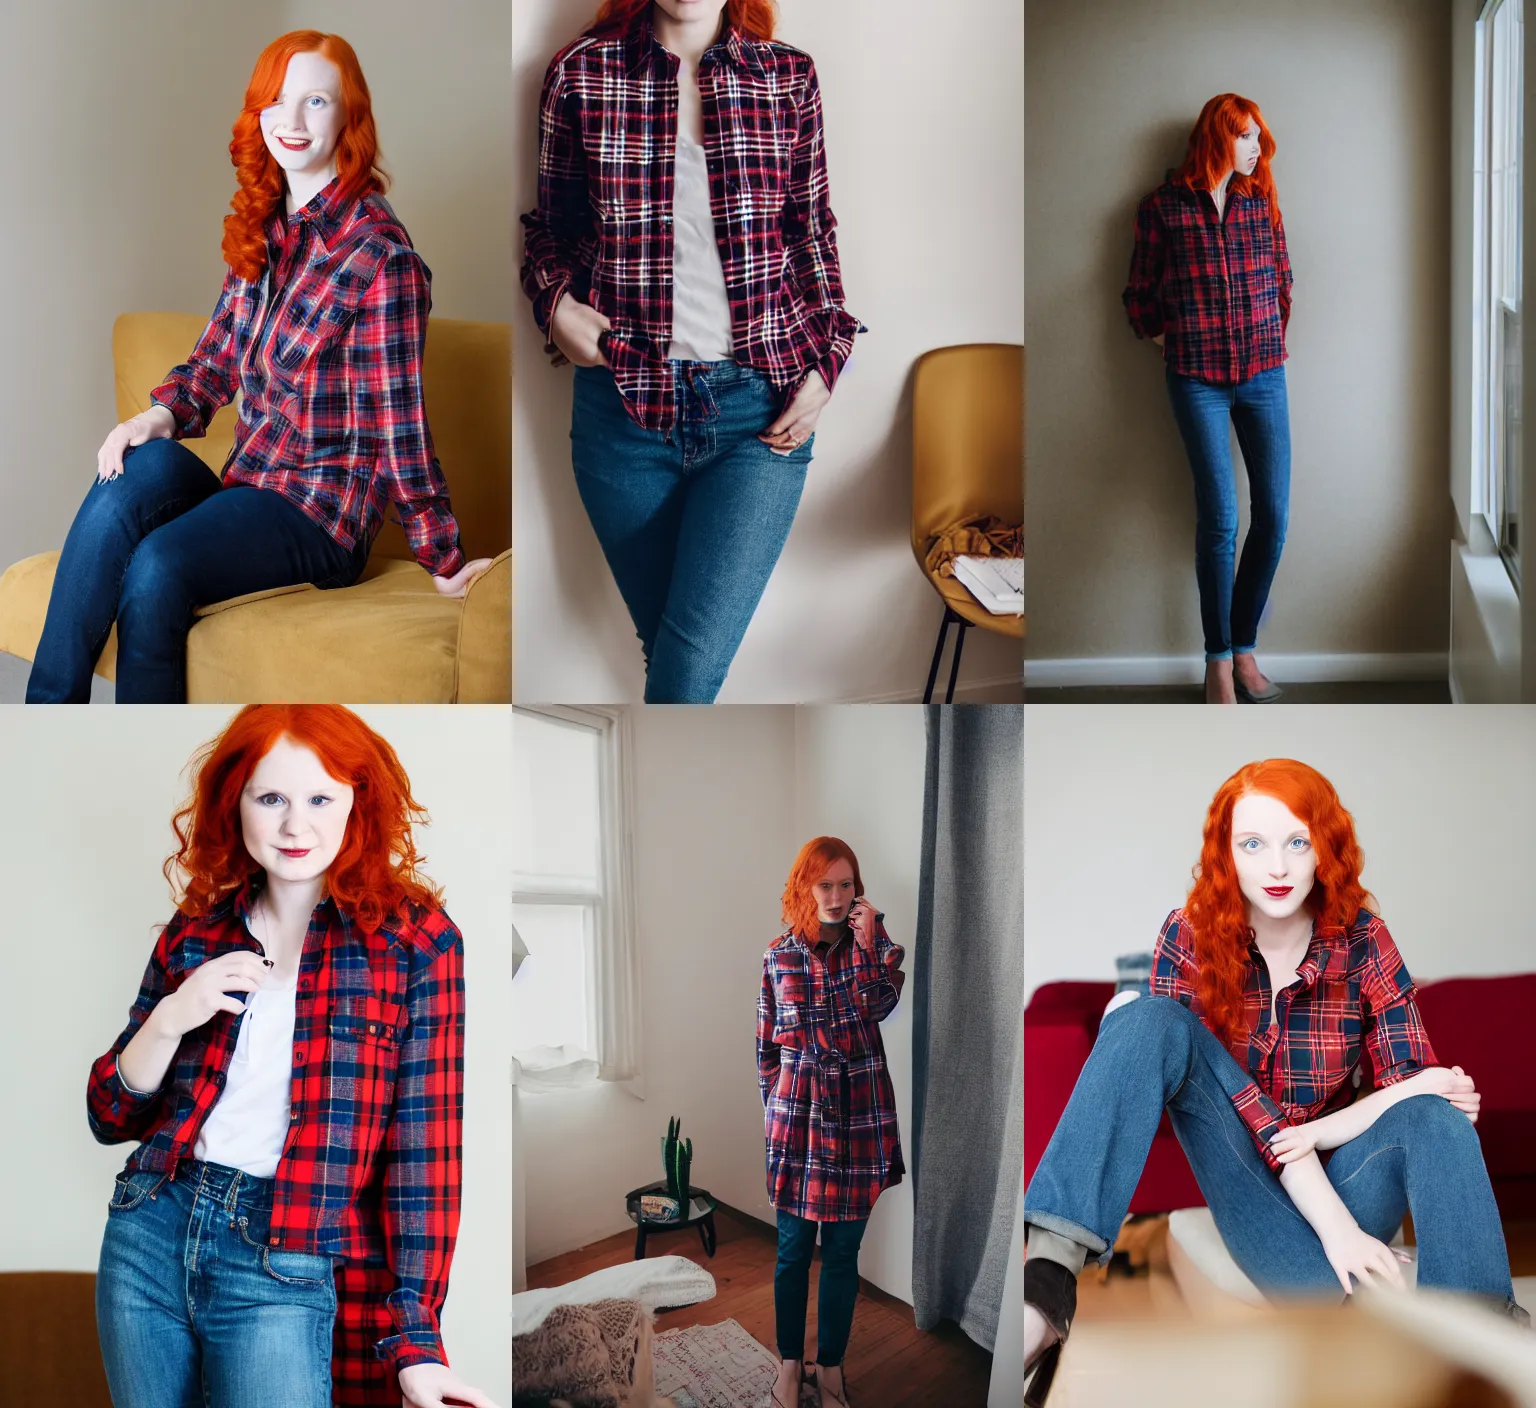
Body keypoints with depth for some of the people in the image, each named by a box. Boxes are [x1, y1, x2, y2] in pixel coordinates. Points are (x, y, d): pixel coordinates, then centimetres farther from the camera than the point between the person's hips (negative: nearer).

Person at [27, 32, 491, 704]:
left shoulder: (378, 252, -13)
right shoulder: (264, 227, 10)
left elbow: (399, 426, -12)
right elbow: (218, 355, 15)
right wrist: (163, 413, -6)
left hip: (324, 515, -6)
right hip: (249, 485, 6)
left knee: (157, 567, -29)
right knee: (141, 468, -25)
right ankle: (46, 709, -22)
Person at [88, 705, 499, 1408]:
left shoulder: (415, 938, -5)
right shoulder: (195, 932, 7)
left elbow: (425, 1146, -8)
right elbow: (111, 1116, 11)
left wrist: (414, 1337, -14)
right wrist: (170, 1020, -9)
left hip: (284, 1270, -4)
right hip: (150, 1236, 4)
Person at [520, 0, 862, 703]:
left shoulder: (789, 75, 4)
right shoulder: (582, 71, 2)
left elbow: (812, 232, 12)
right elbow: (550, 223, 13)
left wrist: (825, 362, 2)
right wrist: (555, 300, -7)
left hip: (761, 406, 0)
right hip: (623, 402, 1)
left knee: (690, 665, -11)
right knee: (666, 648, 10)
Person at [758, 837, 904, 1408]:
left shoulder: (873, 941, 0)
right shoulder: (780, 955, 0)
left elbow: (881, 1004, -17)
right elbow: (767, 1044, 8)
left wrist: (866, 942, -22)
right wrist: (773, 1109, 9)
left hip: (859, 1114, 0)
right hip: (797, 1114, 0)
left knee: (842, 1251, 10)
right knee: (793, 1249, 9)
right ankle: (790, 1360, 26)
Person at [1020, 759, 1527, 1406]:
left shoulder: (1361, 940, -3)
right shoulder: (1190, 938, -6)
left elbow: (1415, 1083, -4)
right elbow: (1236, 1100, -15)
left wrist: (1319, 1131, -24)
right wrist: (1333, 1223, -26)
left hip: (1340, 1176, 1)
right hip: (1246, 1179, -1)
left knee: (1434, 1118, -31)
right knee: (1148, 1019, -27)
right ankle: (1048, 1280, -45)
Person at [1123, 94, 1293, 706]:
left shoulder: (1260, 201, 9)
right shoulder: (1164, 207, -1)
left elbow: (1282, 279, 15)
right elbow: (1140, 291, 6)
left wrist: (1273, 337, 10)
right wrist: (1162, 338, 5)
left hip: (1263, 375, 4)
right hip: (1197, 380, -4)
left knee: (1273, 514, -1)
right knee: (1219, 517, -8)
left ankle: (1245, 647, 14)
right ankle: (1218, 660, 4)